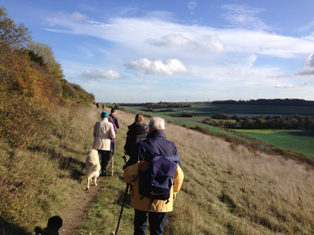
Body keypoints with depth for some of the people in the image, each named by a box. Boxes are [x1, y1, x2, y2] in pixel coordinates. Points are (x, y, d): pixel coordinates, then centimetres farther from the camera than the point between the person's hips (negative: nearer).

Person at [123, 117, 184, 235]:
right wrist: (174, 190, 19)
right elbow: (179, 174, 2)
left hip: (142, 197, -2)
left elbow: (129, 172, -15)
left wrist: (129, 181, 9)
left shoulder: (142, 146, -15)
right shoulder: (172, 147, -5)